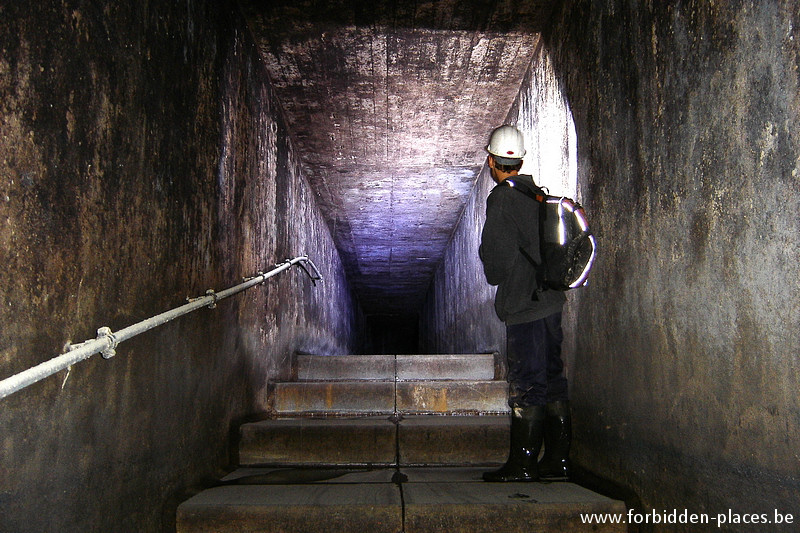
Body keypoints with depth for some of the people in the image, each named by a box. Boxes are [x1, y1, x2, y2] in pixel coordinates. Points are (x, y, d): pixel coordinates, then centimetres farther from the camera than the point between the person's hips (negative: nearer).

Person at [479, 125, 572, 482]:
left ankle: (523, 463, 2)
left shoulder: (502, 198, -10)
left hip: (524, 304, -8)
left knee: (526, 384, -4)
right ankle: (557, 460, 17)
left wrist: (495, 276, 6)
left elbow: (497, 256, -13)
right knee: (552, 378, 11)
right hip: (551, 299, 8)